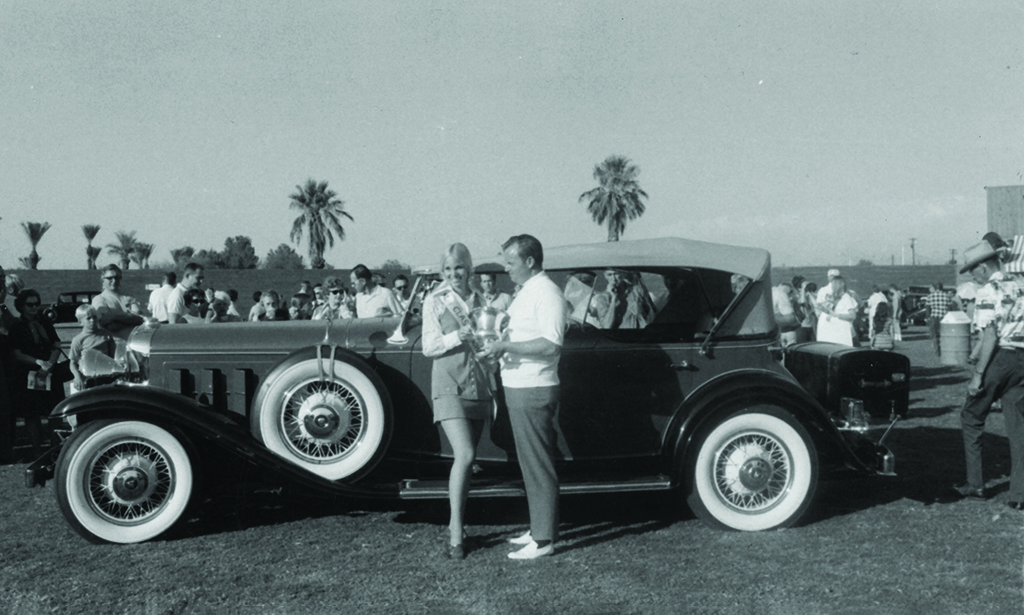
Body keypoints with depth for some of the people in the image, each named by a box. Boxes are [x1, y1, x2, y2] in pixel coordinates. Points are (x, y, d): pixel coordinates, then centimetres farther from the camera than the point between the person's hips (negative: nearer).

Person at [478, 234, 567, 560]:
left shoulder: (546, 294, -15)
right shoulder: (525, 292, 16)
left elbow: (551, 344, -24)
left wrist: (506, 346, -23)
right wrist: (500, 346, 9)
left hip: (534, 391, -10)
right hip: (518, 388, 10)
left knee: (537, 465, -4)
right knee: (530, 462, 15)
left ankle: (544, 539, 3)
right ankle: (539, 529, 25)